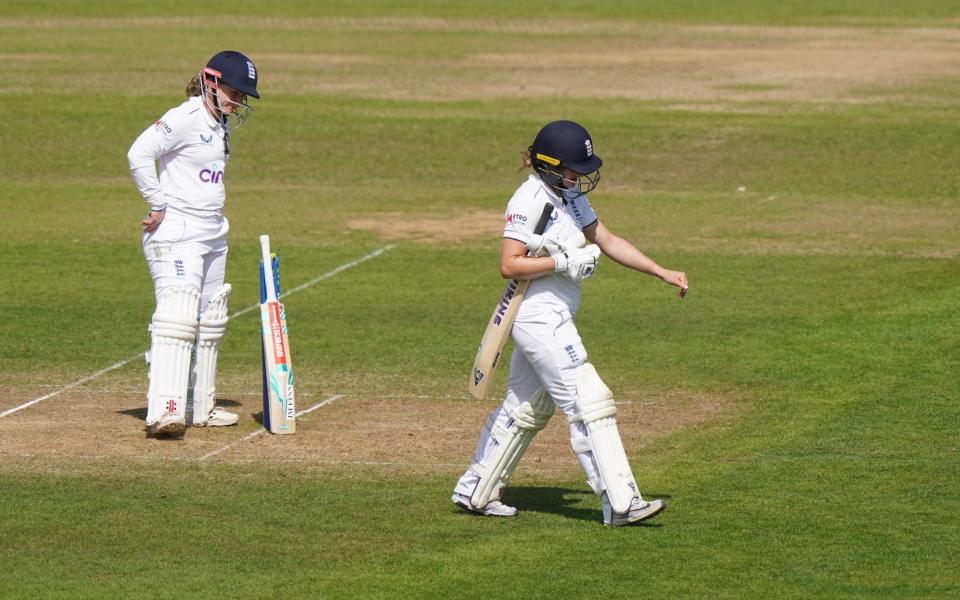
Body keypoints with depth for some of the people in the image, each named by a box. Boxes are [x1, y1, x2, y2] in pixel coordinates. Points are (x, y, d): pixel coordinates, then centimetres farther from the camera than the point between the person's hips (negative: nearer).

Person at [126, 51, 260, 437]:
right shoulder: (184, 119, -13)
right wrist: (158, 205, -19)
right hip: (176, 232, -10)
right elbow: (139, 154, -24)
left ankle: (201, 407, 25)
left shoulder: (223, 125, 14)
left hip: (213, 232, 10)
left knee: (210, 323, 15)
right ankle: (164, 410, -27)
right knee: (178, 314, -19)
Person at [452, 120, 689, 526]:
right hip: (539, 319, -10)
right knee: (589, 404, -12)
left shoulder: (569, 196, 12)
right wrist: (565, 261, -24)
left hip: (555, 318, 10)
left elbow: (607, 241, 16)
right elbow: (509, 265, -22)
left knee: (525, 409, 17)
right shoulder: (529, 200, -17)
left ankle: (475, 492, 26)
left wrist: (662, 273, 10)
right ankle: (620, 504, -13)